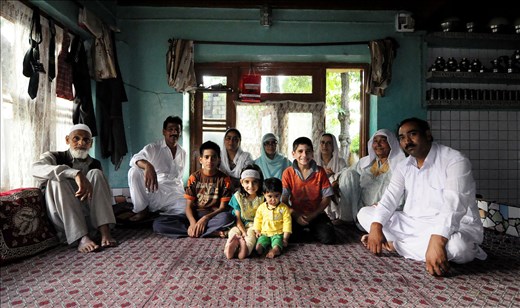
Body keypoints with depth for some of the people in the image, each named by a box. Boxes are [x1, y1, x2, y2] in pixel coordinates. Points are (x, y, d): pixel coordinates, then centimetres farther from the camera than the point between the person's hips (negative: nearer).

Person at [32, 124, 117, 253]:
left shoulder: (95, 164, 11)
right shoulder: (54, 157, 2)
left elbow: (105, 193, 4)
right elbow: (36, 168, -23)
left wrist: (88, 188, -19)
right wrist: (75, 173, -38)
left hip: (89, 216, 2)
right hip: (62, 219, -2)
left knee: (96, 174, -16)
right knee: (57, 179, -24)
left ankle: (105, 232, -30)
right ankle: (82, 238, -37)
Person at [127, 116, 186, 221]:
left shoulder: (183, 153, 14)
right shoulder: (153, 148, -2)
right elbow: (135, 159, -23)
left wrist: (183, 192, 9)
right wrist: (148, 166, -46)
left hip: (173, 193, 2)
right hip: (153, 191, -2)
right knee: (134, 171, -28)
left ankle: (162, 214, -4)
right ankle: (142, 209, -11)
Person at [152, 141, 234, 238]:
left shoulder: (224, 179, -1)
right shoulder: (194, 177, 3)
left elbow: (223, 207, -4)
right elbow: (189, 206, -1)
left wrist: (205, 218, -21)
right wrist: (193, 222, -22)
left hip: (214, 216, -3)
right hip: (195, 215, 3)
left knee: (227, 217, -38)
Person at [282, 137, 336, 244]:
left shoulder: (320, 172, -3)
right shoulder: (288, 173, -4)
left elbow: (326, 198, -2)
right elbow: (284, 200, -4)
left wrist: (313, 215, -14)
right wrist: (296, 215, -18)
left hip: (316, 214, 0)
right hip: (296, 215, 0)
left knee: (328, 238, -22)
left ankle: (311, 230, 10)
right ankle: (309, 232, 4)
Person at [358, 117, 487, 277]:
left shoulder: (455, 161, -16)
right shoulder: (403, 167, 5)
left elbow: (454, 204, -30)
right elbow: (390, 197, -6)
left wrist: (436, 240, -45)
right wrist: (376, 227, -23)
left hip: (454, 228, -5)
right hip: (413, 225, 6)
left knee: (456, 244, -41)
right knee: (365, 213, -2)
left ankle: (392, 244, -17)